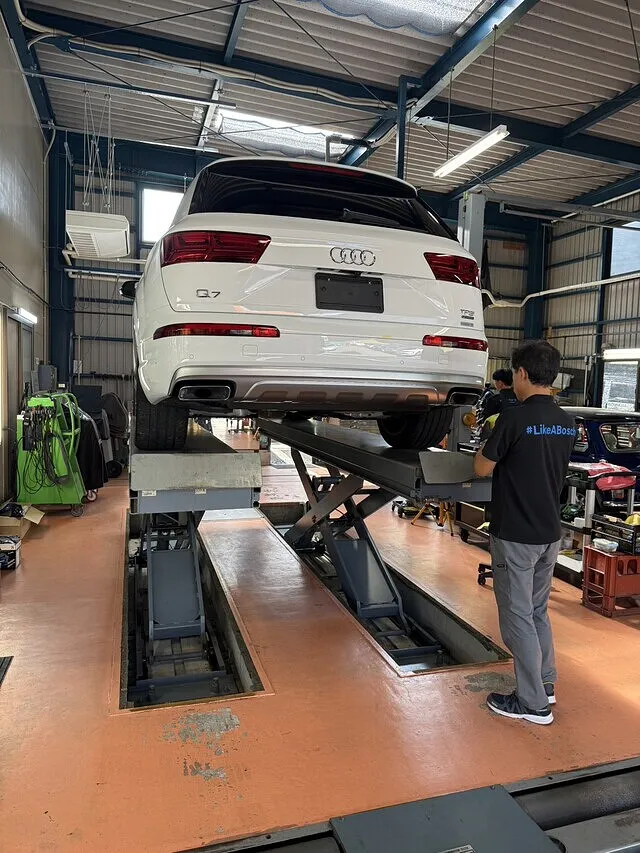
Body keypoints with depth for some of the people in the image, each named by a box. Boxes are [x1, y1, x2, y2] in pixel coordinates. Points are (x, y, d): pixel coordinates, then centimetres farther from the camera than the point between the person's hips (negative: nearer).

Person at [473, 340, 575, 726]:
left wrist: (489, 440, 7)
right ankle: (545, 684, 34)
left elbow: (483, 468, -10)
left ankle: (534, 703, 15)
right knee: (538, 610, 22)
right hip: (550, 534, 8)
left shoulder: (515, 418, -19)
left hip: (515, 535, -7)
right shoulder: (568, 423, 4)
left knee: (518, 617, 5)